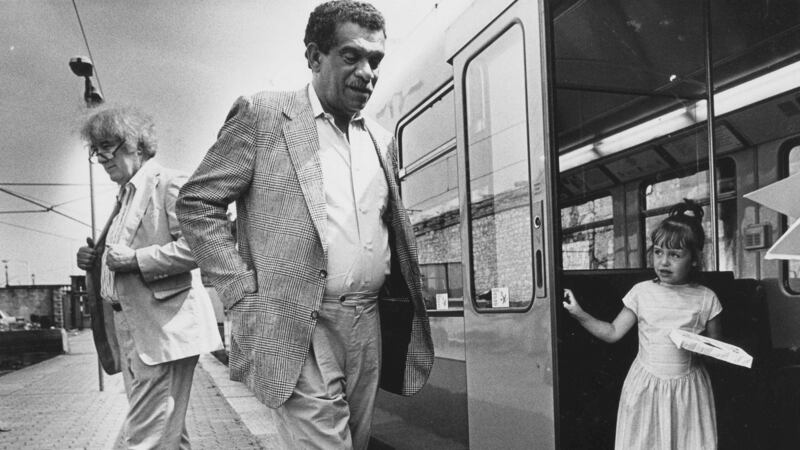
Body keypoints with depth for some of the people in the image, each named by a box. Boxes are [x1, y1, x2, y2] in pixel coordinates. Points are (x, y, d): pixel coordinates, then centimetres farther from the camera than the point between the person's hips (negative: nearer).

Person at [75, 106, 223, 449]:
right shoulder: (125, 197, 21)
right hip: (129, 331, 9)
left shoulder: (168, 183, -4)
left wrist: (134, 258, -17)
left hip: (162, 328, -9)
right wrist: (95, 262, 9)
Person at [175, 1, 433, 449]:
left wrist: (408, 302, 10)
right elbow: (196, 202, -4)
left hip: (369, 324, 6)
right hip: (296, 327, -5)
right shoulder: (262, 115, -3)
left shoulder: (382, 140, 14)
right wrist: (244, 295, -11)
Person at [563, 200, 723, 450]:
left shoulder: (705, 299, -3)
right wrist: (578, 313, -12)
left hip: (686, 386, 0)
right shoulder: (642, 293, -2)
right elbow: (612, 333, -1)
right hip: (646, 385, 0)